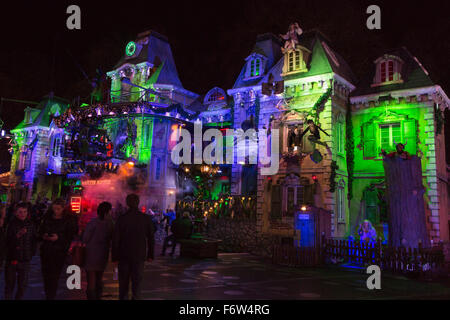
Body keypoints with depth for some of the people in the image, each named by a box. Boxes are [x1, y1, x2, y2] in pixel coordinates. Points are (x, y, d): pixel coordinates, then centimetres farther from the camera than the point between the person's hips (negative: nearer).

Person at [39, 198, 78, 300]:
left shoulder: (69, 220, -5)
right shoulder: (47, 217, 6)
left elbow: (71, 237, -4)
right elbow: (41, 231, 15)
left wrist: (59, 238, -18)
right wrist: (43, 236, -6)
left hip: (59, 252, -4)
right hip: (46, 250, 4)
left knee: (54, 276, -6)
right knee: (46, 273, 8)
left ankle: (51, 296, 5)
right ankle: (47, 295, 25)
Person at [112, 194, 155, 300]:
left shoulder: (122, 218, -8)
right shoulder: (146, 218, -4)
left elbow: (116, 239, -6)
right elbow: (151, 238, -1)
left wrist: (114, 256, 2)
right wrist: (150, 255, 7)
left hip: (124, 255, 0)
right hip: (139, 255, 0)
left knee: (123, 282, 14)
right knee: (137, 281, 6)